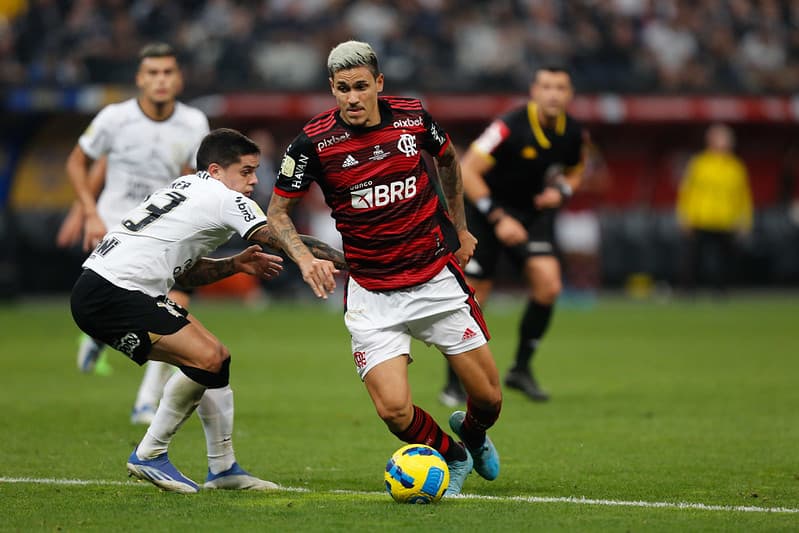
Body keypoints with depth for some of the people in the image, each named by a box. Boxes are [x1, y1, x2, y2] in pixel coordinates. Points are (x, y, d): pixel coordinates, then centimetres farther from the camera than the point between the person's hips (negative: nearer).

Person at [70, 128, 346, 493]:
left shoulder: (188, 189, 21)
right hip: (108, 295, -11)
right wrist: (351, 264, -5)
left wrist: (234, 265, 8)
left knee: (216, 357, 12)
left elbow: (186, 273, 22)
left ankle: (223, 469, 16)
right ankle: (149, 457, -5)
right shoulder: (225, 199, -7)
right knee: (207, 359, -17)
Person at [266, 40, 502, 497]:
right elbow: (277, 210, -3)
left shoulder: (413, 117, -5)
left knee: (489, 399, 4)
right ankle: (452, 457, 16)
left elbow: (447, 159, 17)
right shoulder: (314, 142, -13)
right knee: (394, 409, -16)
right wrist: (305, 258, -20)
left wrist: (460, 228, 20)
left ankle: (471, 433, 42)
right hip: (372, 295, -2)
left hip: (437, 279, 2)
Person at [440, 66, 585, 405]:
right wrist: (499, 218, -24)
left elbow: (574, 172, 15)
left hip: (533, 212, 4)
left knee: (548, 285, -17)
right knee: (473, 298, -4)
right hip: (486, 209, -4)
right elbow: (466, 172, -22)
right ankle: (454, 383, 12)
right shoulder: (510, 128, -23)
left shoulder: (573, 134, -6)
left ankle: (521, 369, 0)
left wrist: (561, 191, -8)